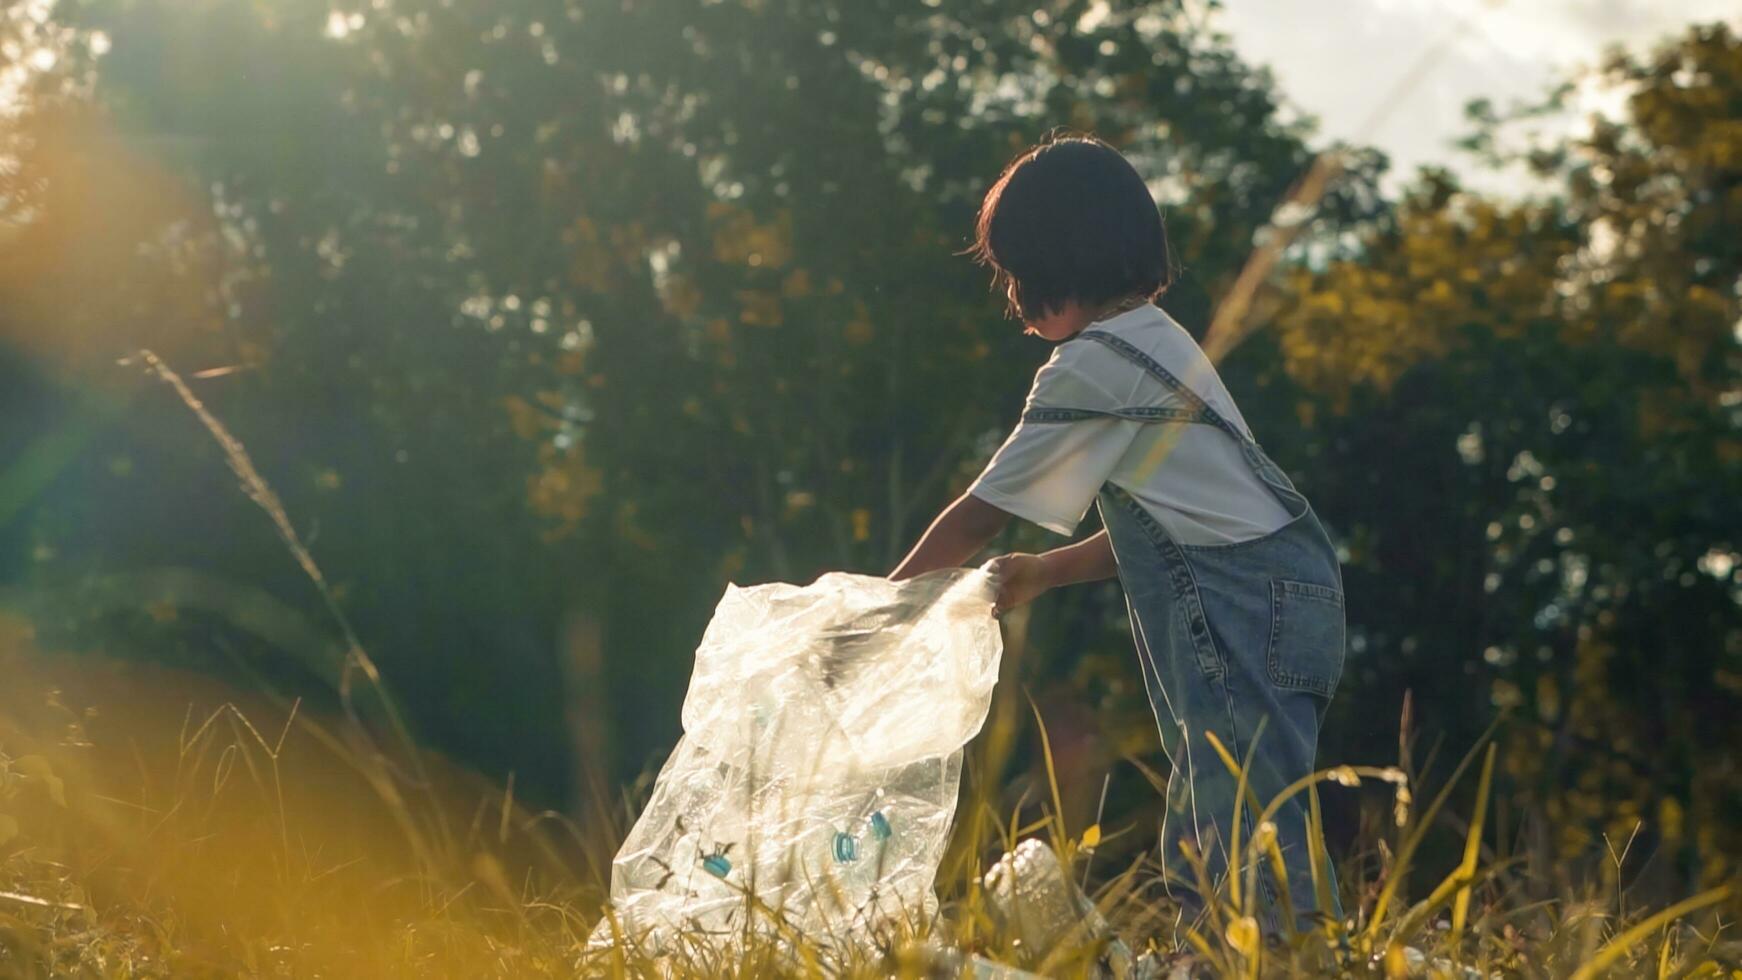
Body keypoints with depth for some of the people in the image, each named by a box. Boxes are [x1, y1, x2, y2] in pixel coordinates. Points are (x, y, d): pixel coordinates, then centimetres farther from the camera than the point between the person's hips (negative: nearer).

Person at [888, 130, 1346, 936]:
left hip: (1245, 613, -10)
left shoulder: (1091, 368, -9)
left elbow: (979, 515, -4)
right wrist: (1046, 572, 25)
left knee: (1255, 846, -15)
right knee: (1199, 853, 10)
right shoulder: (1157, 341, 20)